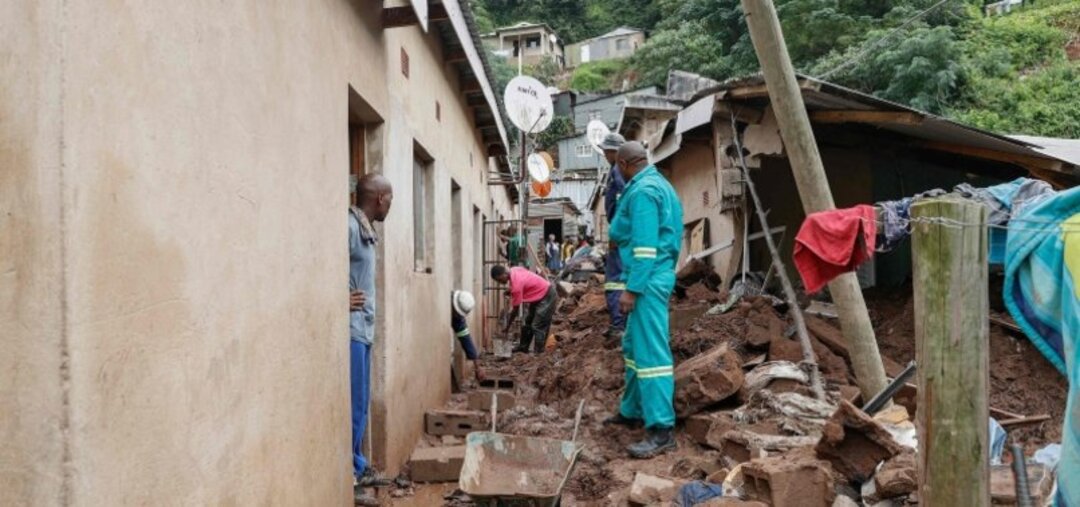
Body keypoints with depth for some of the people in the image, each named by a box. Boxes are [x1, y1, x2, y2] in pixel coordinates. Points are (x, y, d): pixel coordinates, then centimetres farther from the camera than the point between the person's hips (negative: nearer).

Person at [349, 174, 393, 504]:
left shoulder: (364, 229, 15)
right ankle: (346, 477, 6)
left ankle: (357, 469, 27)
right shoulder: (349, 226, -15)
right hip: (350, 330, -10)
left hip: (363, 329, 10)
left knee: (360, 404, 16)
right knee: (352, 405, -3)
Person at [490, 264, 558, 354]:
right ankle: (523, 346, 26)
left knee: (538, 327, -11)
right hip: (540, 293, 10)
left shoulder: (516, 284, -30)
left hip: (547, 296, -10)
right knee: (528, 322, 16)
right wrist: (511, 290, 5)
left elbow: (515, 310, -22)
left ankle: (538, 353, -5)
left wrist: (507, 327, -12)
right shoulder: (513, 270, -7)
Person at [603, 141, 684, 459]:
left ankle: (661, 430, -10)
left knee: (650, 351, -11)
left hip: (648, 280, -11)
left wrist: (631, 288, -21)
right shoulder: (659, 185, 17)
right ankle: (632, 411, 31)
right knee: (634, 346, 19)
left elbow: (645, 245, -21)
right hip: (655, 277, 11)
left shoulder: (642, 190, -15)